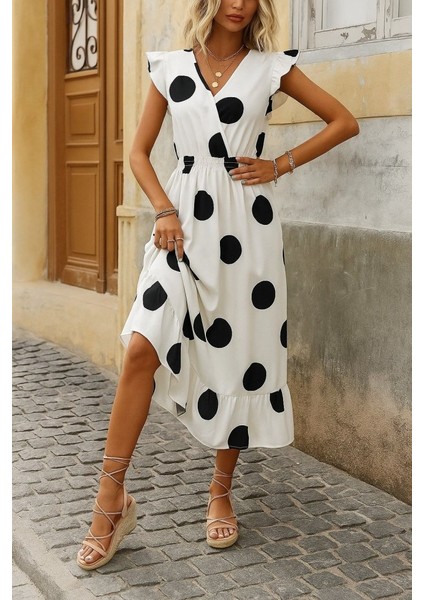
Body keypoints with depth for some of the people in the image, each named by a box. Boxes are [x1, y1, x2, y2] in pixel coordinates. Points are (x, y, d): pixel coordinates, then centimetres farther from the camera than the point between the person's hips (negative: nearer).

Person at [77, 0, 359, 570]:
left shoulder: (272, 68, 7)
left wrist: (282, 164, 1)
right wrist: (164, 210, -4)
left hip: (247, 224, 0)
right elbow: (140, 151, 11)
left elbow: (344, 121, 10)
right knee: (142, 347, -15)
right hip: (185, 223, 0)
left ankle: (221, 492, 20)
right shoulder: (171, 69, 9)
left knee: (239, 354, 3)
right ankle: (112, 498, -5)